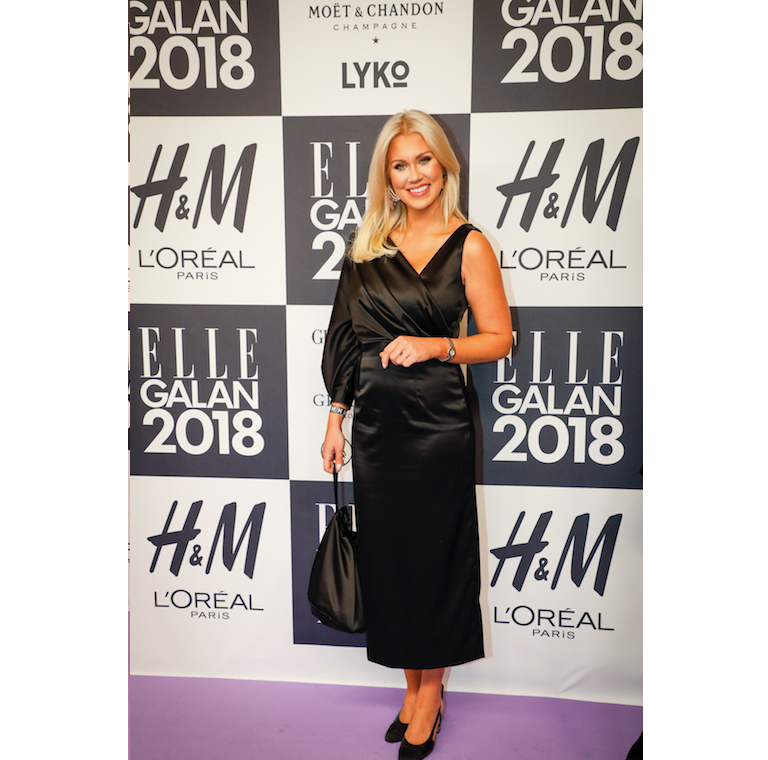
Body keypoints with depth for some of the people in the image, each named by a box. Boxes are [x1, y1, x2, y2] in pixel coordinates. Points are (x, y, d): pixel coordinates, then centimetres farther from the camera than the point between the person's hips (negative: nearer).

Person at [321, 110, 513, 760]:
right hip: (376, 421, 4)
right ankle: (413, 685, 30)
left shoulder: (468, 245, -3)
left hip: (437, 421, -4)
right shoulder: (369, 243, 9)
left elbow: (500, 338, -1)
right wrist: (337, 415, 8)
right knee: (388, 552, 11)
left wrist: (435, 346, -17)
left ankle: (432, 689, 26)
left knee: (434, 553, 6)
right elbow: (347, 336, 11)